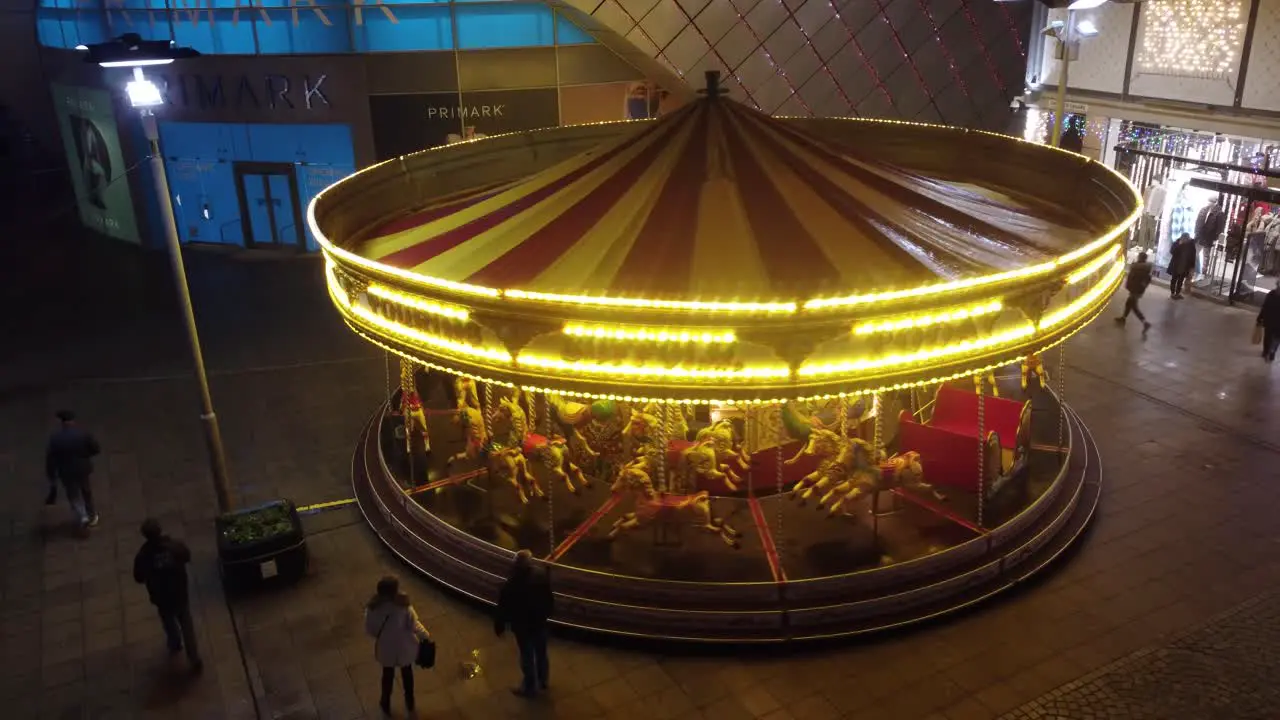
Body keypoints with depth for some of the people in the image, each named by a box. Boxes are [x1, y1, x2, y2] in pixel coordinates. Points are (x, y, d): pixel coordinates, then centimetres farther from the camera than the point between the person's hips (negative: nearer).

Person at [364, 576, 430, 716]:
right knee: (407, 672, 27)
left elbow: (369, 629, -10)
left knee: (388, 674, 27)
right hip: (405, 647, 0)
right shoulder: (403, 605, -27)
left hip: (386, 648, 1)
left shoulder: (373, 607, -22)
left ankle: (386, 705, 47)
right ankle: (409, 702, 46)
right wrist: (426, 635, 0)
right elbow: (414, 625, -19)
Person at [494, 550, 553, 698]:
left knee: (527, 656, 13)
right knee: (541, 652, 24)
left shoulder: (511, 584, -31)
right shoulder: (541, 576, -15)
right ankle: (543, 680, 45)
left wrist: (499, 626, -3)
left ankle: (530, 688, 30)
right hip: (540, 621, 5)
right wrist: (546, 614, 17)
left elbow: (504, 607, -19)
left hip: (523, 625, -5)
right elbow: (550, 600, -1)